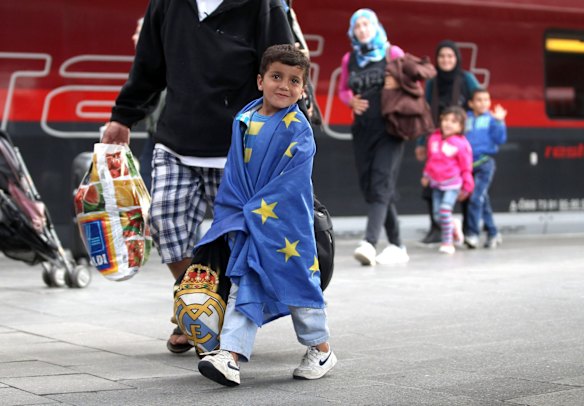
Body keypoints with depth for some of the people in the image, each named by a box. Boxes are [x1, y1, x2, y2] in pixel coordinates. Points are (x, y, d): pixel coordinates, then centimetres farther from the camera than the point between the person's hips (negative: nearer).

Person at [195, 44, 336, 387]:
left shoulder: (299, 130, -9)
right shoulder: (244, 121, 7)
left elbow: (290, 182, -15)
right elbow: (234, 173, 11)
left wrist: (257, 211, -15)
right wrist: (238, 215, 2)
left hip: (287, 223, -4)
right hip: (249, 224, 4)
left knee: (298, 280, 5)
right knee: (244, 288, 0)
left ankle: (321, 350, 22)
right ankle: (230, 355, -5)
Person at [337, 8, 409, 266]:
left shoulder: (392, 53, 2)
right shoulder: (349, 59, 11)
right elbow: (343, 90, 21)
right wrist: (352, 101, 1)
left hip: (389, 128, -5)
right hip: (363, 128, 5)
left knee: (381, 184, -17)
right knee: (368, 186, 4)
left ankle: (369, 242, -29)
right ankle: (396, 246, 15)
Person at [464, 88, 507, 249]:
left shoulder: (491, 119, 0)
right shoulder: (466, 119, 10)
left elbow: (500, 139, -9)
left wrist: (499, 121, -17)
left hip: (485, 164, -4)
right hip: (469, 163, 4)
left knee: (476, 198, -14)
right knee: (483, 200, 10)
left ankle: (472, 233, -9)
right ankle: (493, 233, 20)